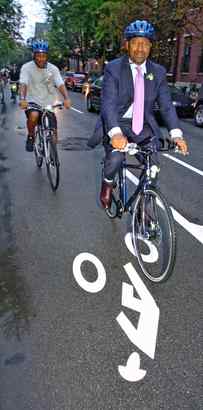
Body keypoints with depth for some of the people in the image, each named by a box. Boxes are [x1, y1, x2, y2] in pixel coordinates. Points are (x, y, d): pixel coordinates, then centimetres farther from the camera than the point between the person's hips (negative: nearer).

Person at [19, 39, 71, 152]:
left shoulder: (53, 69, -1)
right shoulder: (26, 67, -6)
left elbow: (61, 85, -13)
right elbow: (23, 84, -18)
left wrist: (66, 98, -32)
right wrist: (22, 99, -38)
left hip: (48, 105, 2)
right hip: (32, 102, -2)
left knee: (53, 139, -3)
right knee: (34, 115, -38)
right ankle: (30, 136, -8)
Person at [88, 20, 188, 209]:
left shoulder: (158, 72, 3)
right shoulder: (113, 68, -8)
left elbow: (166, 105, -4)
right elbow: (108, 103, -21)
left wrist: (176, 134, -20)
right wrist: (116, 133, -39)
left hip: (143, 126, 3)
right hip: (116, 123, -3)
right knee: (116, 157, -29)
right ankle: (107, 183, 6)